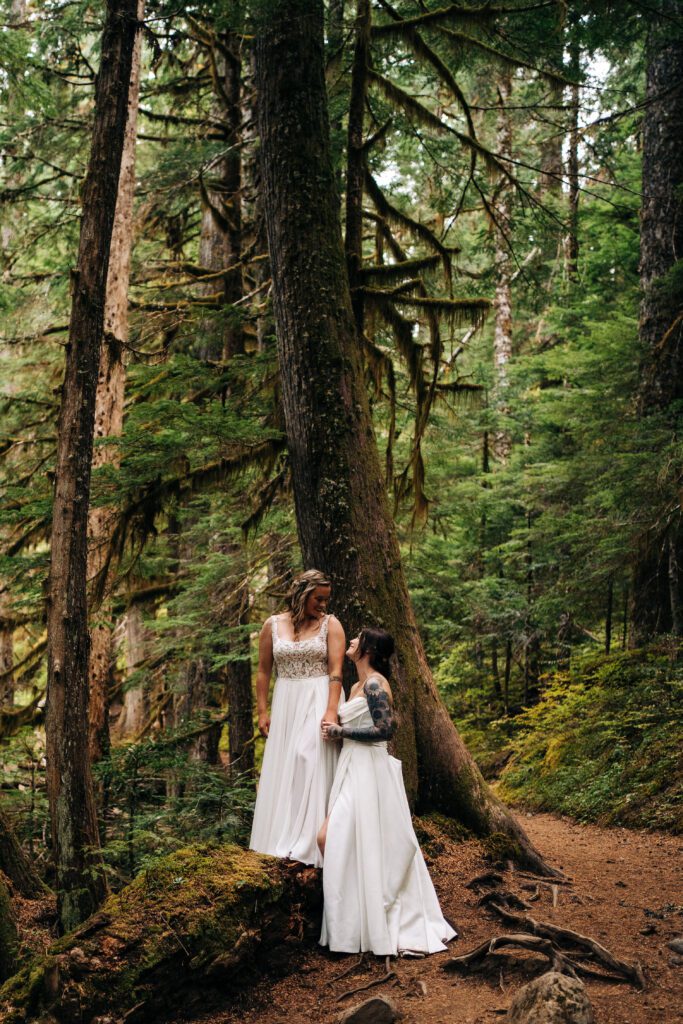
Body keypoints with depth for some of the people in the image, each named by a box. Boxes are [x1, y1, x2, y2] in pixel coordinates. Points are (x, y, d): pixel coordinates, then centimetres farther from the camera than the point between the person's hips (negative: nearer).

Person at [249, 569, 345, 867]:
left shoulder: (330, 624, -2)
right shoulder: (273, 625, 5)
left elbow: (336, 671, -10)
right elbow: (263, 670, 7)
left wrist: (331, 711, -20)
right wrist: (262, 711, 1)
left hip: (319, 702, -3)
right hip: (285, 704, 3)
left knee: (313, 764, -8)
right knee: (282, 770, 6)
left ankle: (308, 845, -5)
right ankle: (279, 840, 15)